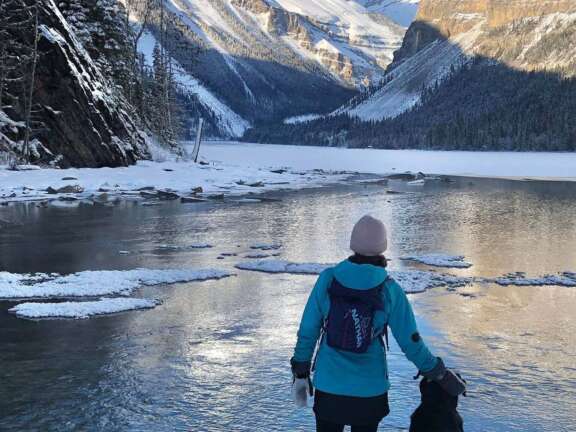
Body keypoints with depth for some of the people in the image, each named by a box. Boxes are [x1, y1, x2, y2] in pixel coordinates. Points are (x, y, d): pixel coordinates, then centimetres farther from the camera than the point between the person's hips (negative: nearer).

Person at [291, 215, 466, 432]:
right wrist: (441, 375, 5)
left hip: (328, 386, 1)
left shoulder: (328, 279, -10)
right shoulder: (390, 290, -12)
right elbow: (411, 343, -9)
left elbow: (308, 330, -5)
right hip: (370, 389, 0)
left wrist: (301, 369, 9)